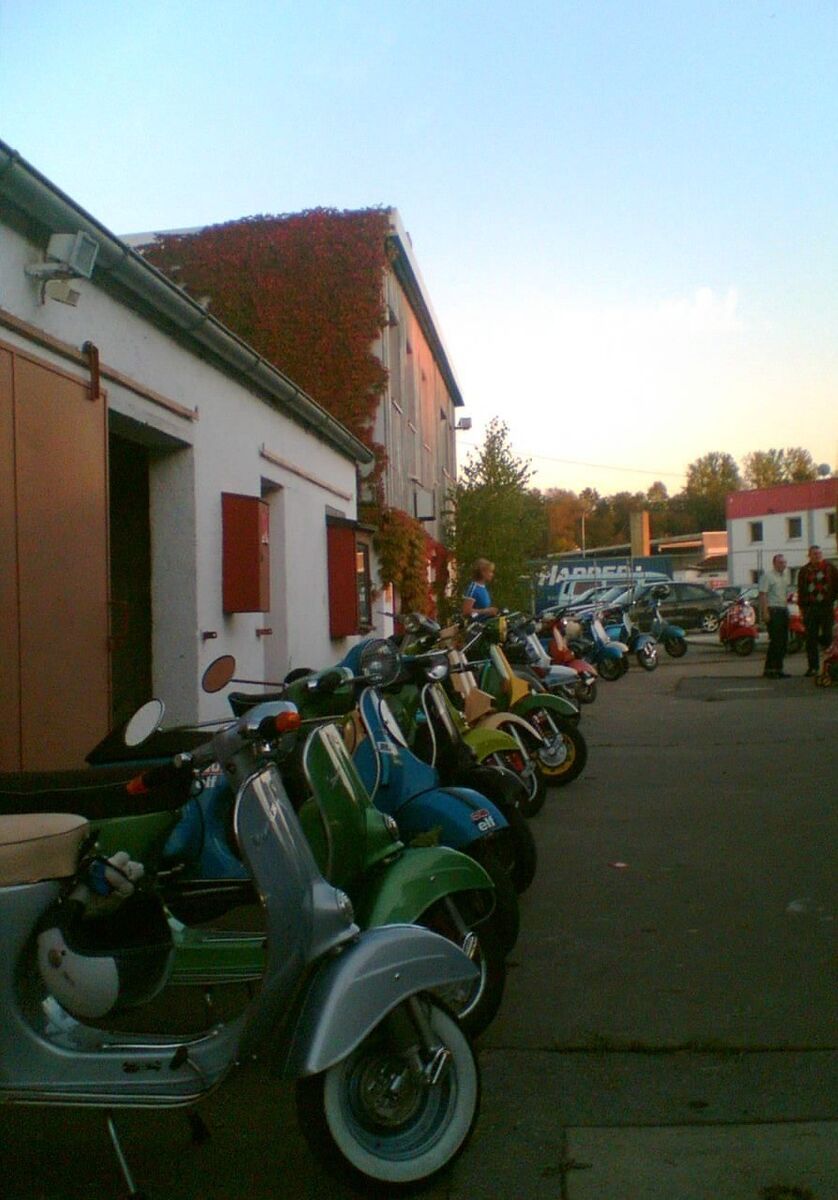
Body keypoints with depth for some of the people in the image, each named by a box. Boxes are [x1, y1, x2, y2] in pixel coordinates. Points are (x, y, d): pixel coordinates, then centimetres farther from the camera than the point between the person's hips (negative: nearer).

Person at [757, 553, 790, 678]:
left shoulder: (785, 576, 20)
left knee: (783, 641, 8)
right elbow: (762, 594, -14)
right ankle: (769, 669, -8)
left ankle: (778, 668, 15)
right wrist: (765, 612, -21)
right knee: (775, 641, -12)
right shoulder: (767, 575, -7)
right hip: (772, 610, -9)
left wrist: (786, 606, 17)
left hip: (783, 610, 9)